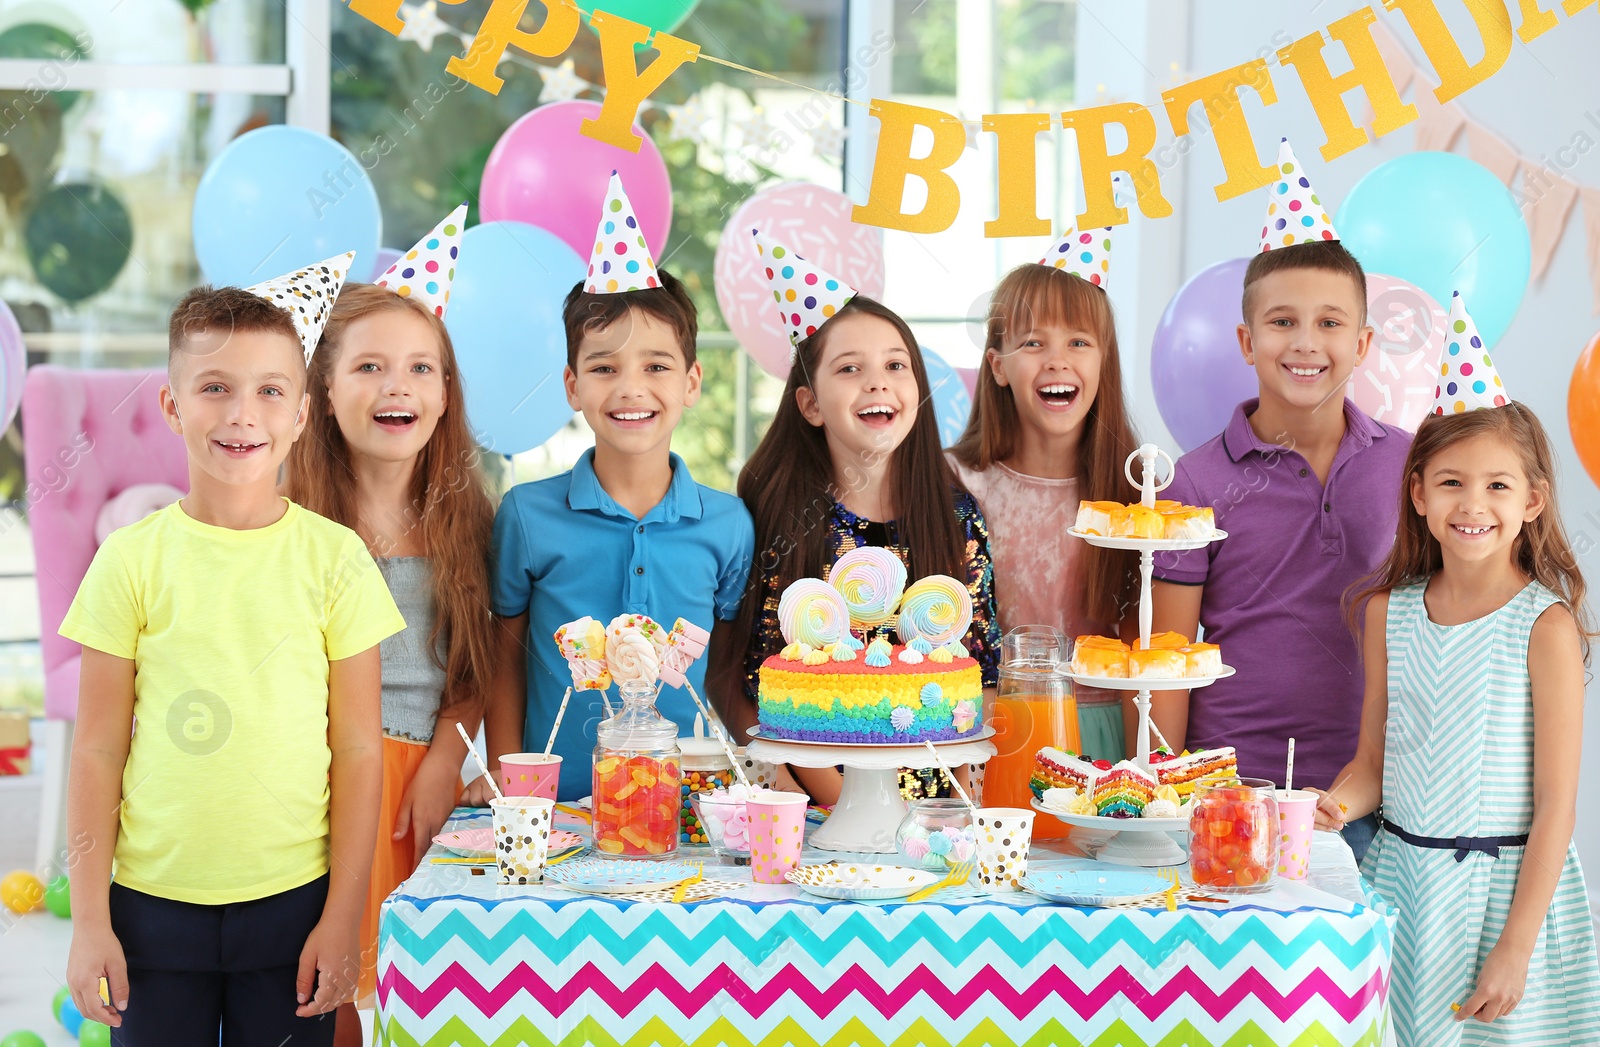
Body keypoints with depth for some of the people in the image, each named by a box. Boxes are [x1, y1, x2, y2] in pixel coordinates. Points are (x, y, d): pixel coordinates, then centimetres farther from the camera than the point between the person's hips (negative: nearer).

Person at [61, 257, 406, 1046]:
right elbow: (98, 751, 1)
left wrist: (343, 918, -2)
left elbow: (358, 752, 0)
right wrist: (90, 920, -1)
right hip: (153, 903, 0)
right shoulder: (132, 560, -2)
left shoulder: (334, 558, -2)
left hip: (293, 902, 0)